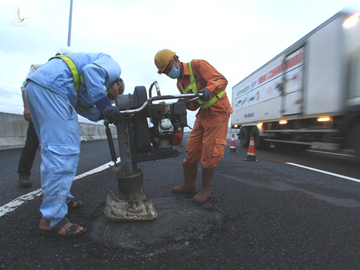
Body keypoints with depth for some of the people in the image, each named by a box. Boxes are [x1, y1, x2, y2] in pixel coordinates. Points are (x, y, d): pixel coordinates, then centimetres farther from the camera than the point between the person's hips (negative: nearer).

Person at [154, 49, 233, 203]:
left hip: (218, 111, -8)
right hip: (203, 114, 8)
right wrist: (186, 103, -14)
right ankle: (189, 184, 21)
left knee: (209, 151, -8)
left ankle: (206, 190, 7)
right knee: (192, 148, 6)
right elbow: (195, 105, 9)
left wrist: (208, 89, -41)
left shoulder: (197, 65, -12)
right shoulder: (180, 83, 10)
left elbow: (221, 80, -21)